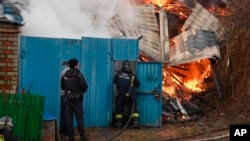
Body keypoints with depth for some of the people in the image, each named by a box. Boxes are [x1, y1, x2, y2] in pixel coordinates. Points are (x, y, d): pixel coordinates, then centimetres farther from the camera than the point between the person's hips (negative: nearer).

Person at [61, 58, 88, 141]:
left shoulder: (65, 75, 2)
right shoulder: (79, 75, -14)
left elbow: (62, 87, 9)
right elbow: (85, 86, -19)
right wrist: (82, 90, 2)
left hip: (68, 99, 4)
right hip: (77, 99, -4)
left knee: (68, 118, 8)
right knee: (79, 118, 5)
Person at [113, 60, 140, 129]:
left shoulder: (118, 74, -6)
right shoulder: (133, 76, -12)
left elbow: (114, 81, 10)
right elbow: (138, 84, 1)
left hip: (120, 95, 2)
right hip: (129, 96, -2)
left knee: (119, 109, 12)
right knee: (133, 109, 5)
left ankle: (118, 123, 13)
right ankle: (135, 122, -5)